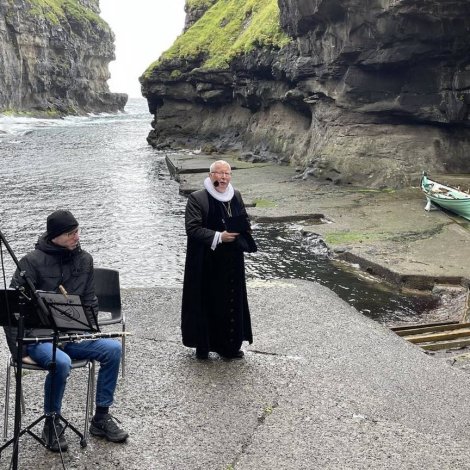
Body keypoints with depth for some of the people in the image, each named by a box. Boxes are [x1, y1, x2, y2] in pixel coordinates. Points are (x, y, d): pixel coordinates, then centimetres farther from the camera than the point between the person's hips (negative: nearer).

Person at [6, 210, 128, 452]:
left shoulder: (84, 259, 6)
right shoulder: (33, 262, -10)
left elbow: (89, 301, 13)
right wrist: (18, 349, -14)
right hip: (38, 336, -5)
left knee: (113, 348, -18)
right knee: (61, 362, -35)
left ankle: (101, 418, -2)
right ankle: (52, 424, -8)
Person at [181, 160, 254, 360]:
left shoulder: (236, 196, 8)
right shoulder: (197, 198, -10)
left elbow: (245, 222, 20)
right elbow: (192, 229, -16)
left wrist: (243, 235, -2)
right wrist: (219, 237, -24)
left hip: (232, 262, 5)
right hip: (206, 263, -5)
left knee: (232, 302, 10)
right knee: (206, 302, 3)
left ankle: (229, 346, 22)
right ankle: (203, 345, 17)